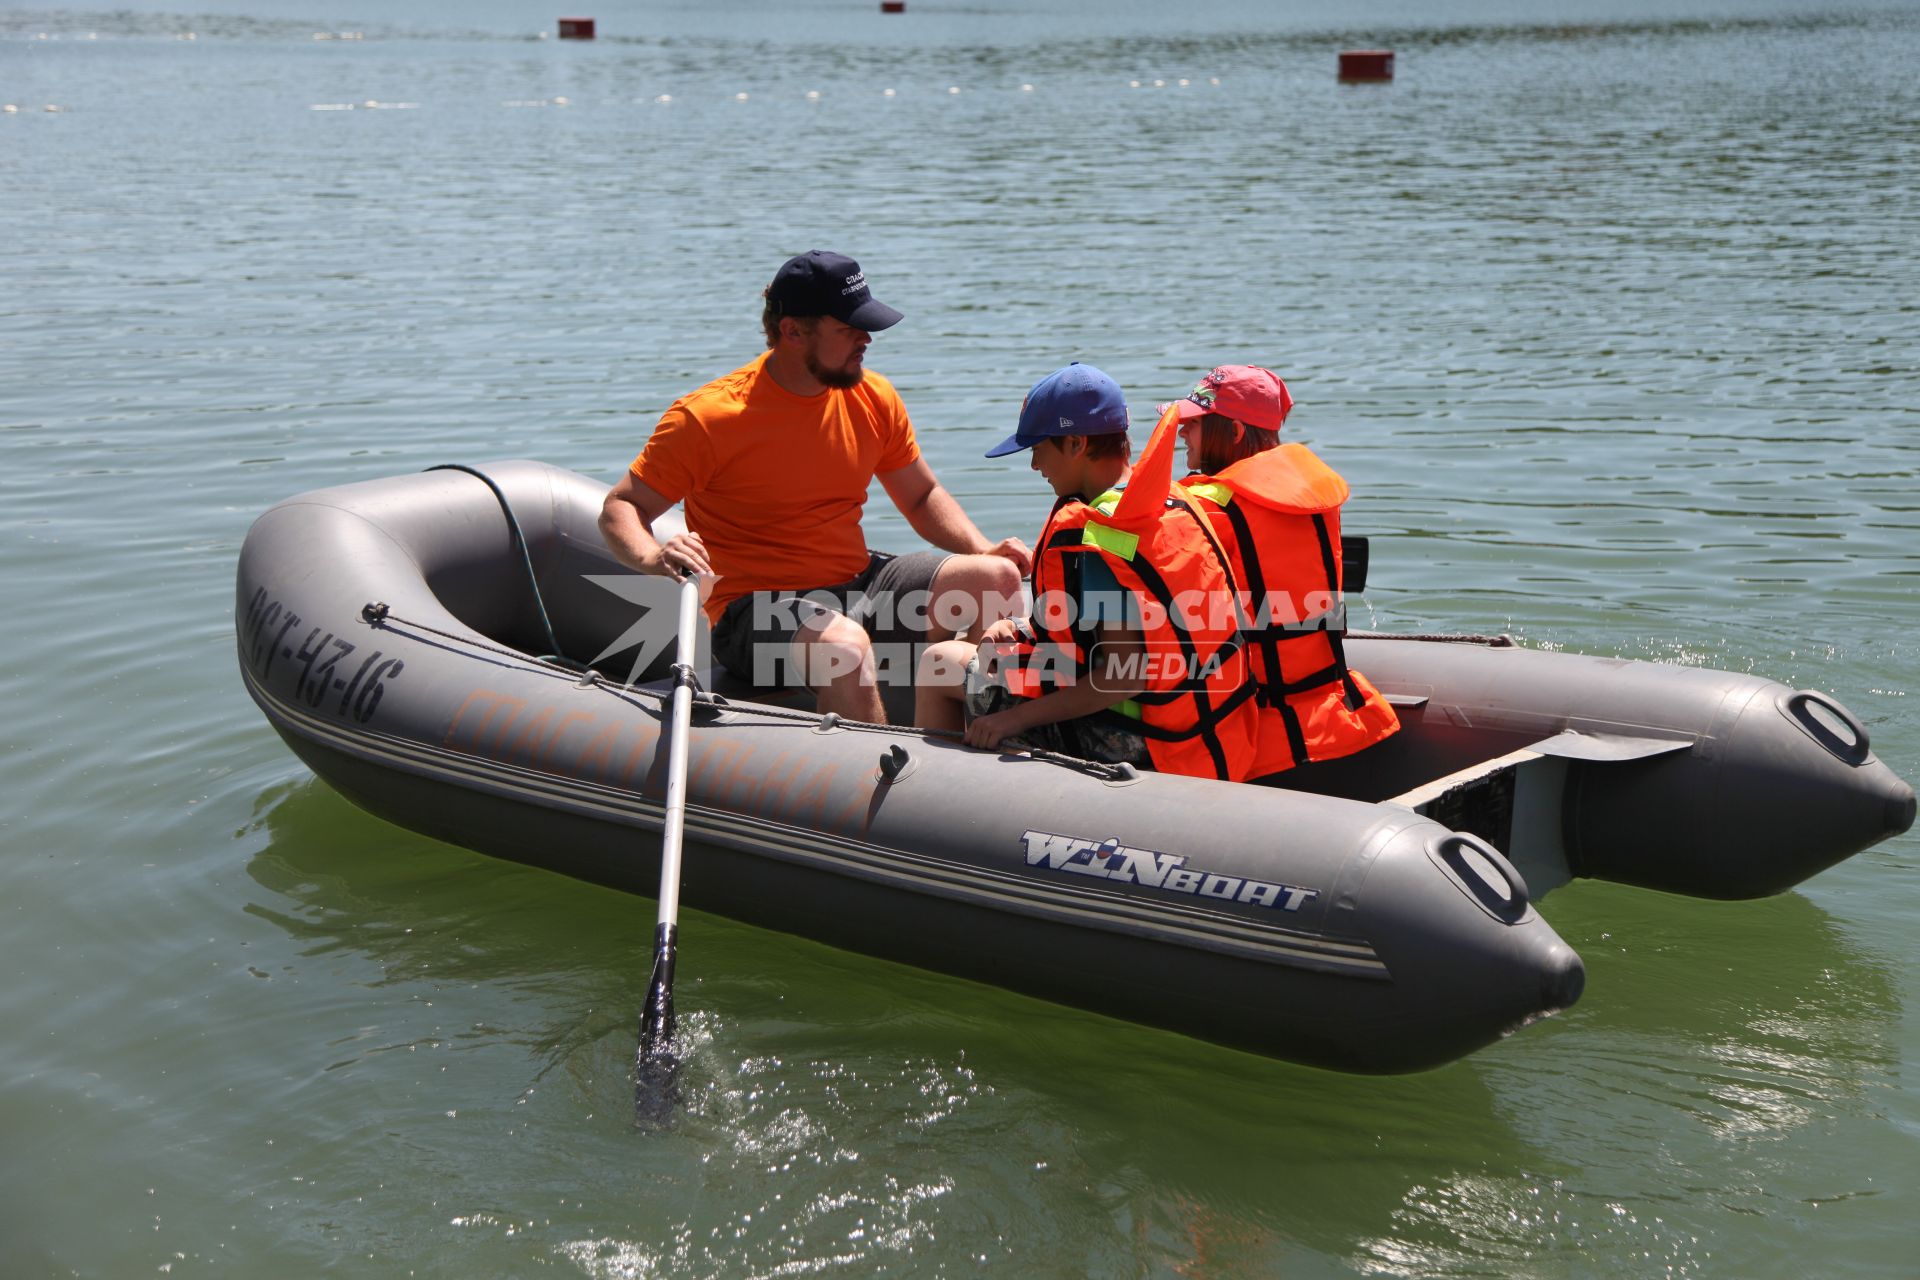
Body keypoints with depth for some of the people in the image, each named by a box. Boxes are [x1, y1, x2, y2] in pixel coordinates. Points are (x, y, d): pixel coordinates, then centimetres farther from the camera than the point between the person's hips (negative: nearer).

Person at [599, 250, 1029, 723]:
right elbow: (620, 508, -7)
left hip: (858, 582, 6)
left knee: (998, 577, -12)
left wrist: (982, 548, -1)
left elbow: (922, 497, 18)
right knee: (845, 645, -39)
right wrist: (652, 557, -30)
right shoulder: (707, 417, -13)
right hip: (754, 612, -6)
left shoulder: (874, 398, 5)